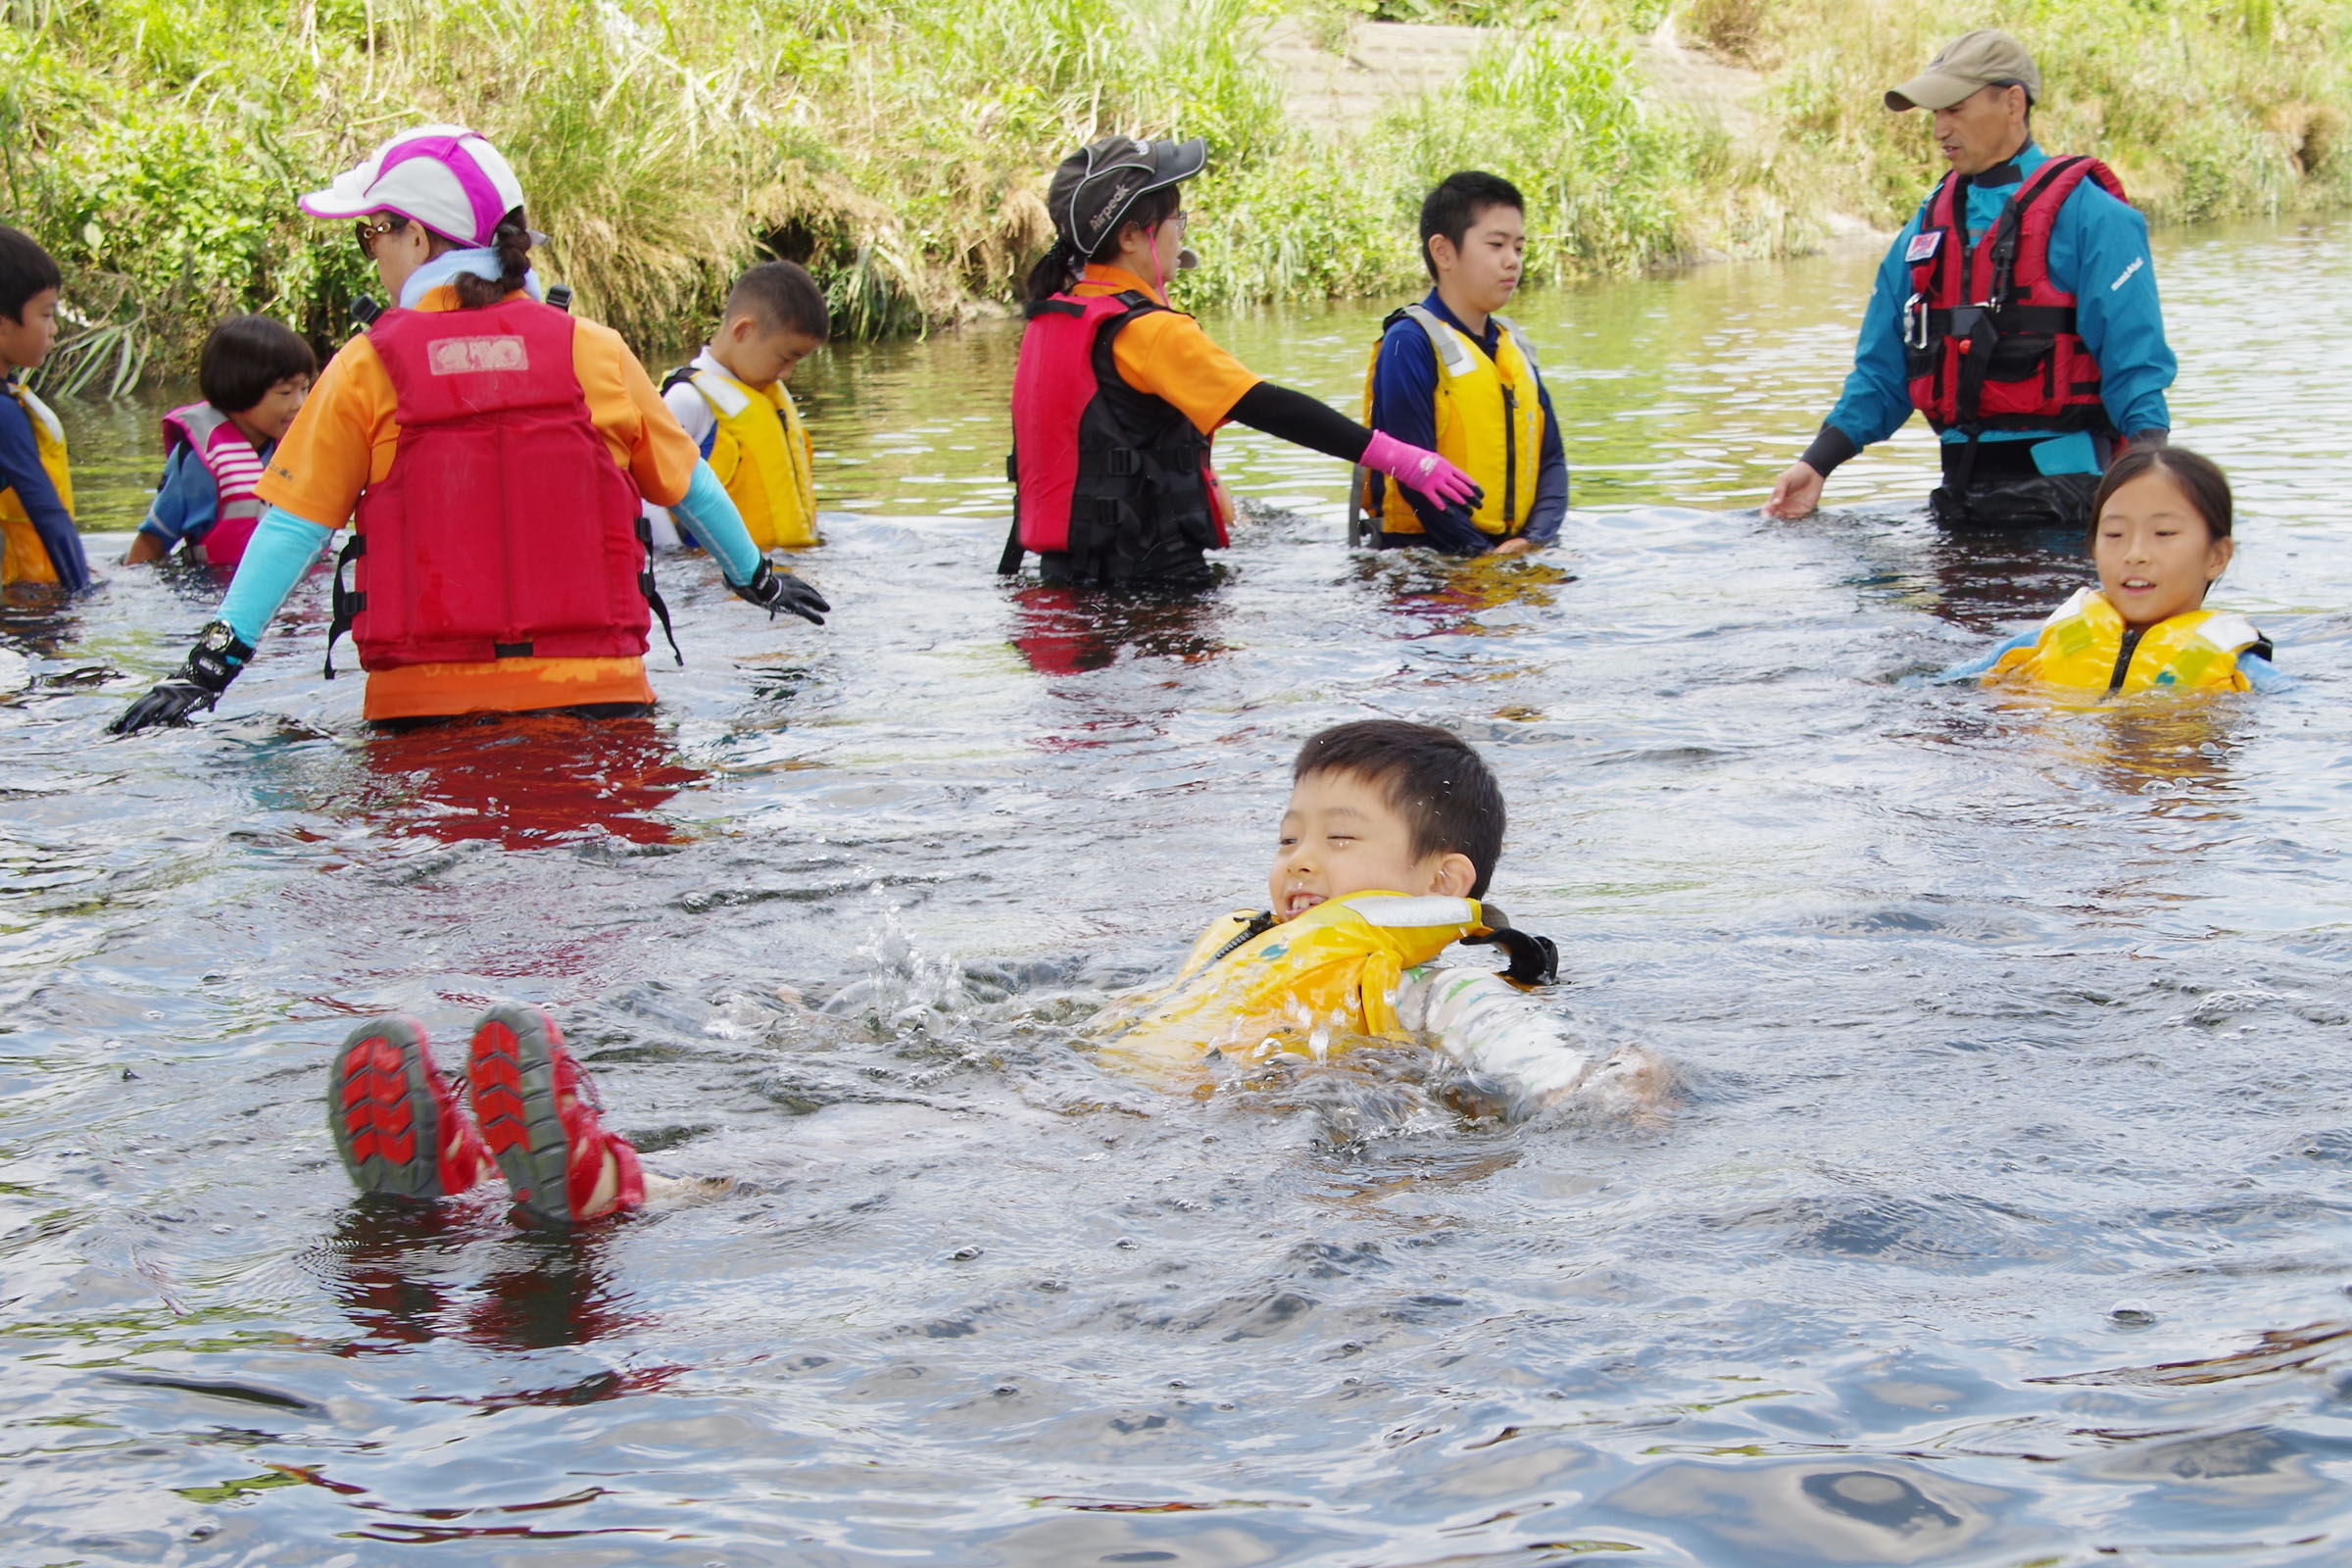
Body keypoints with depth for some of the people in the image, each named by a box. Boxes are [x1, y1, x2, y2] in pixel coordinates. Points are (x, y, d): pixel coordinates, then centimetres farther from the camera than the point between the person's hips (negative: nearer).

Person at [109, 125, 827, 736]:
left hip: (427, 703, -1)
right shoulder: (596, 352, 7)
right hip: (591, 697, 1)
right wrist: (756, 578, 38)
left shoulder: (366, 368, 2)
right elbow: (688, 484, 21)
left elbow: (292, 527, 1)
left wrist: (212, 662, 5)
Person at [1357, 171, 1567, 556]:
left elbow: (1551, 459, 14)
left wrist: (1536, 539, -3)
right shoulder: (1409, 344, -6)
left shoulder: (1515, 347, 17)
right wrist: (1480, 553, -16)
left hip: (1514, 557, 6)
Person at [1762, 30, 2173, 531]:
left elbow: (2134, 362, -12)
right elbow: (1881, 370, 17)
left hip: (2062, 484, -6)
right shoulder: (1928, 226, 14)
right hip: (1963, 485, 6)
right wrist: (1816, 464, 6)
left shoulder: (2088, 215, -6)